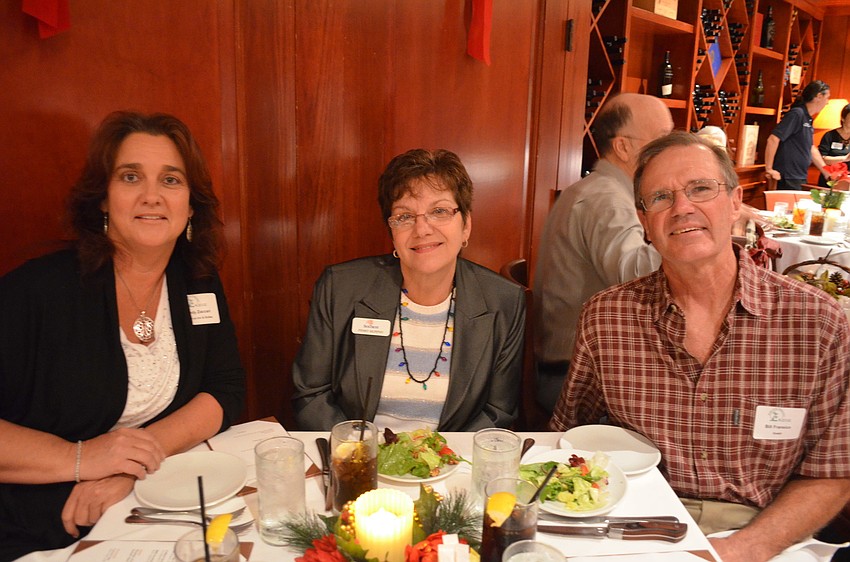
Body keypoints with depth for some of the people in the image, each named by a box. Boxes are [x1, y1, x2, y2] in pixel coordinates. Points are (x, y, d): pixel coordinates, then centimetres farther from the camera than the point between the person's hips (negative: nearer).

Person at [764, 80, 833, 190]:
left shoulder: (808, 119, 15)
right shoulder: (797, 114, -13)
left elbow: (811, 149, 23)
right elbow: (773, 139, -21)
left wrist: (826, 172, 22)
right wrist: (769, 169, -19)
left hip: (800, 178, 9)